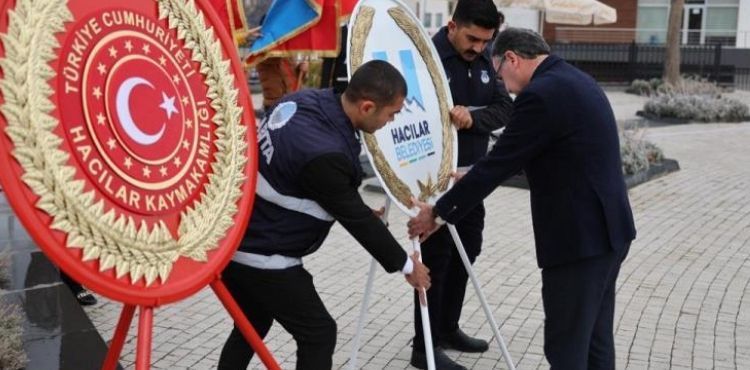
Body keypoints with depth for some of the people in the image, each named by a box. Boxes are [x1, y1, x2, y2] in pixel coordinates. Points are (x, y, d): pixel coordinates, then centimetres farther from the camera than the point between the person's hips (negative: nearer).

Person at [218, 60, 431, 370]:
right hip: (263, 257, -9)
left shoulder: (305, 100, -4)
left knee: (251, 328, 24)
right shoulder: (325, 154, -30)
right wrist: (404, 264, -2)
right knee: (318, 334, 5)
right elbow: (355, 217, -16)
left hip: (233, 241, 9)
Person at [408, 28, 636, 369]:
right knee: (595, 339, 17)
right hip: (607, 229, 10)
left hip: (579, 237, -10)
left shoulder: (540, 94, -17)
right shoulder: (575, 81, 13)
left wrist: (438, 213, -4)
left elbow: (499, 163, -14)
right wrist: (474, 176, 23)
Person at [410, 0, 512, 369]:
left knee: (466, 251, 15)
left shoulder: (484, 60, 7)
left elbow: (504, 108, 1)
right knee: (435, 258, -2)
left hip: (471, 175, 8)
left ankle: (448, 328, 32)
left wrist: (473, 117, -19)